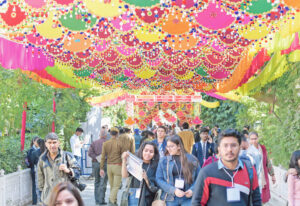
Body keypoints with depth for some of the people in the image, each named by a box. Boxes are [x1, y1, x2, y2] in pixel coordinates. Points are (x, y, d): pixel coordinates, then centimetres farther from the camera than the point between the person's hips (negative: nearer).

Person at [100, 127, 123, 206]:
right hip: (117, 166, -4)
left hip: (109, 166, 4)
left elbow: (103, 157, 1)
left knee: (112, 186, 13)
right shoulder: (120, 143, -5)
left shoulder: (105, 143, 2)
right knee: (116, 186, -2)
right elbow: (123, 155, -1)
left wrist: (101, 168, 4)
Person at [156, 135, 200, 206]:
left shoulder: (192, 159, 1)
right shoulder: (163, 160, 2)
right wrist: (173, 190, -13)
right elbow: (159, 179, -1)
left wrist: (192, 190, -11)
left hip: (188, 198, -1)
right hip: (171, 198, 1)